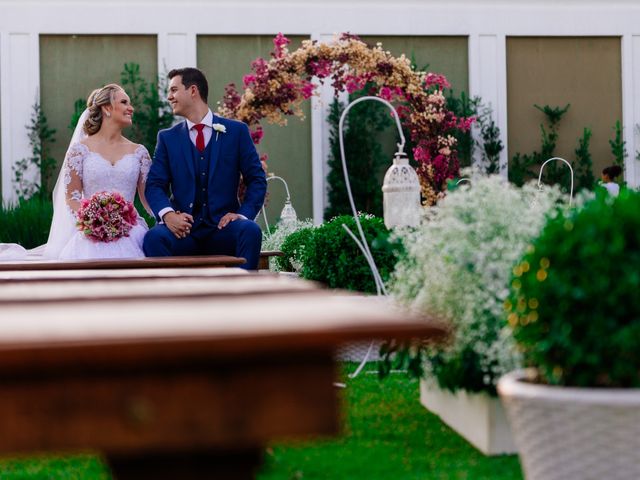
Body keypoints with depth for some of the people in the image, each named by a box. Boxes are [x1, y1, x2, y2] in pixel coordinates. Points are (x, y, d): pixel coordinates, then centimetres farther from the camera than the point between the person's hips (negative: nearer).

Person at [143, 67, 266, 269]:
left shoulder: (236, 131, 8)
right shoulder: (167, 137, 13)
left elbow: (256, 179, 8)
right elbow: (155, 184, 6)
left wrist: (244, 214, -10)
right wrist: (167, 214, -15)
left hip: (222, 227, -1)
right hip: (184, 229, 1)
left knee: (250, 230, -33)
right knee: (154, 236, -31)